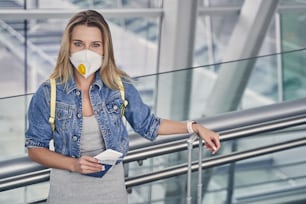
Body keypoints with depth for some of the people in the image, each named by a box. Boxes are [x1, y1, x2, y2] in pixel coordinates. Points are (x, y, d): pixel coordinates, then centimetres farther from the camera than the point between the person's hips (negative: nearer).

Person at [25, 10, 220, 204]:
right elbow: (35, 148, -6)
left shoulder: (120, 86, -7)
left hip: (111, 186, 2)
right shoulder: (48, 93, -12)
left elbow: (148, 124, 7)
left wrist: (195, 127, 1)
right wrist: (73, 164, -20)